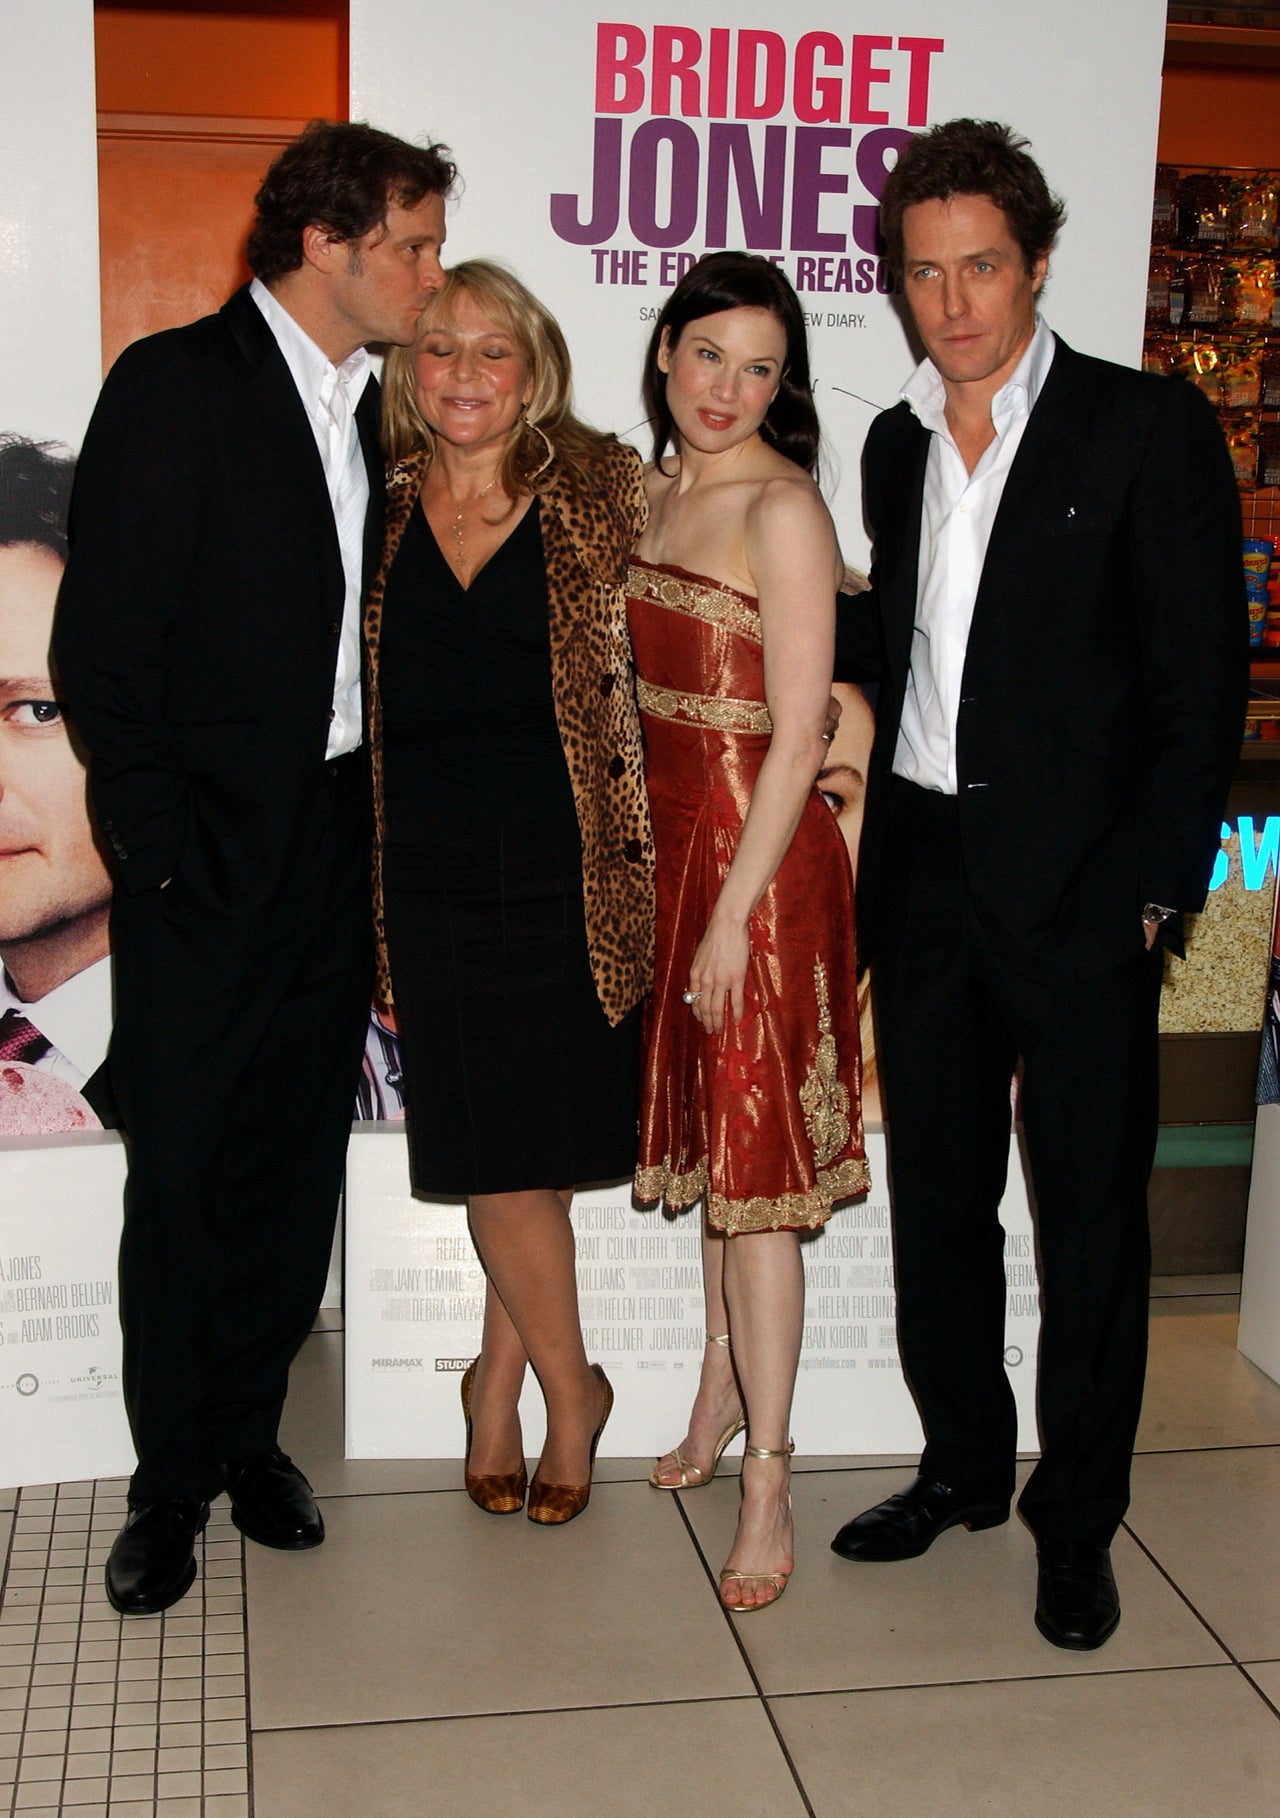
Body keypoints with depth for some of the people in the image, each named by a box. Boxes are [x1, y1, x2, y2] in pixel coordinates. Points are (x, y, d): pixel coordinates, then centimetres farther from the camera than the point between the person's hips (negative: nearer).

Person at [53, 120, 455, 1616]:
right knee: (184, 1173, 4)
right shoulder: (175, 385, -8)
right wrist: (163, 848, -14)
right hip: (210, 861, -6)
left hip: (336, 857, 6)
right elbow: (102, 642, -11)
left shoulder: (370, 411, 11)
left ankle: (249, 1433, 28)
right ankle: (171, 1481, 19)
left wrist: (375, 820, 3)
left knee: (296, 1168, 12)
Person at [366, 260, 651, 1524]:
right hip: (430, 874, 2)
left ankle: (502, 1373, 27)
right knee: (490, 1150, 3)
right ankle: (570, 1387, 24)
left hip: (565, 864, -1)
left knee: (546, 1142, 5)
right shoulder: (375, 508, 8)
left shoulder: (602, 496, 1)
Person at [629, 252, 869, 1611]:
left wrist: (734, 911, -18)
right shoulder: (654, 492, 10)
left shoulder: (782, 509, -14)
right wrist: (647, 866, 12)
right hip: (669, 846, 7)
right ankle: (723, 1398, 33)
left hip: (758, 860, -7)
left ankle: (767, 1486, 6)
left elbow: (798, 739, -17)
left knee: (755, 1167, -3)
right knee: (710, 1144, 17)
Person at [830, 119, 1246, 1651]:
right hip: (923, 873, 6)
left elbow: (1203, 684, -8)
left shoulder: (1147, 430, -5)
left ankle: (1077, 1521, 21)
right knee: (935, 1191, 14)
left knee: (1089, 1209, 5)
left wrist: (1152, 888, -13)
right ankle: (963, 1465, 33)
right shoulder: (899, 446, 12)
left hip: (1080, 887, -5)